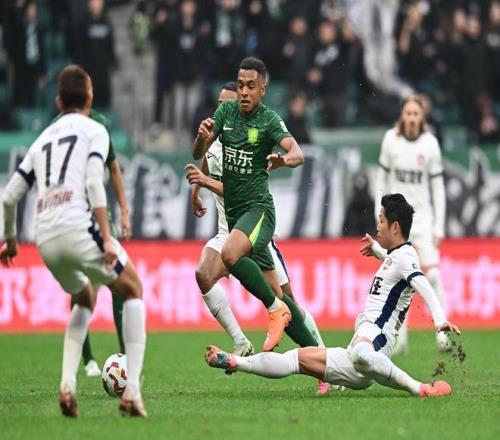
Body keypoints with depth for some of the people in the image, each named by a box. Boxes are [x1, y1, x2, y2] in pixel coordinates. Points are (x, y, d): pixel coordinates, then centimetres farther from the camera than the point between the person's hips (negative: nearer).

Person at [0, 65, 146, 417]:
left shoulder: (42, 140, 26)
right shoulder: (94, 131, 9)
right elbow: (93, 183, -8)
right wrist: (106, 238, -13)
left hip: (45, 238, 6)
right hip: (78, 226, -6)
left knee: (86, 300, 29)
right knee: (133, 290, 14)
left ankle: (68, 384, 8)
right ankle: (132, 389, 1)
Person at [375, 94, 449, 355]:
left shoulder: (430, 144, -5)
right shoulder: (390, 140, -2)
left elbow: (438, 187, 0)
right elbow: (382, 179, 8)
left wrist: (439, 226, -3)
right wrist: (380, 214, 3)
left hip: (422, 215, -1)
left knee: (432, 274, -13)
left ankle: (442, 332, -8)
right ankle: (400, 337, 6)